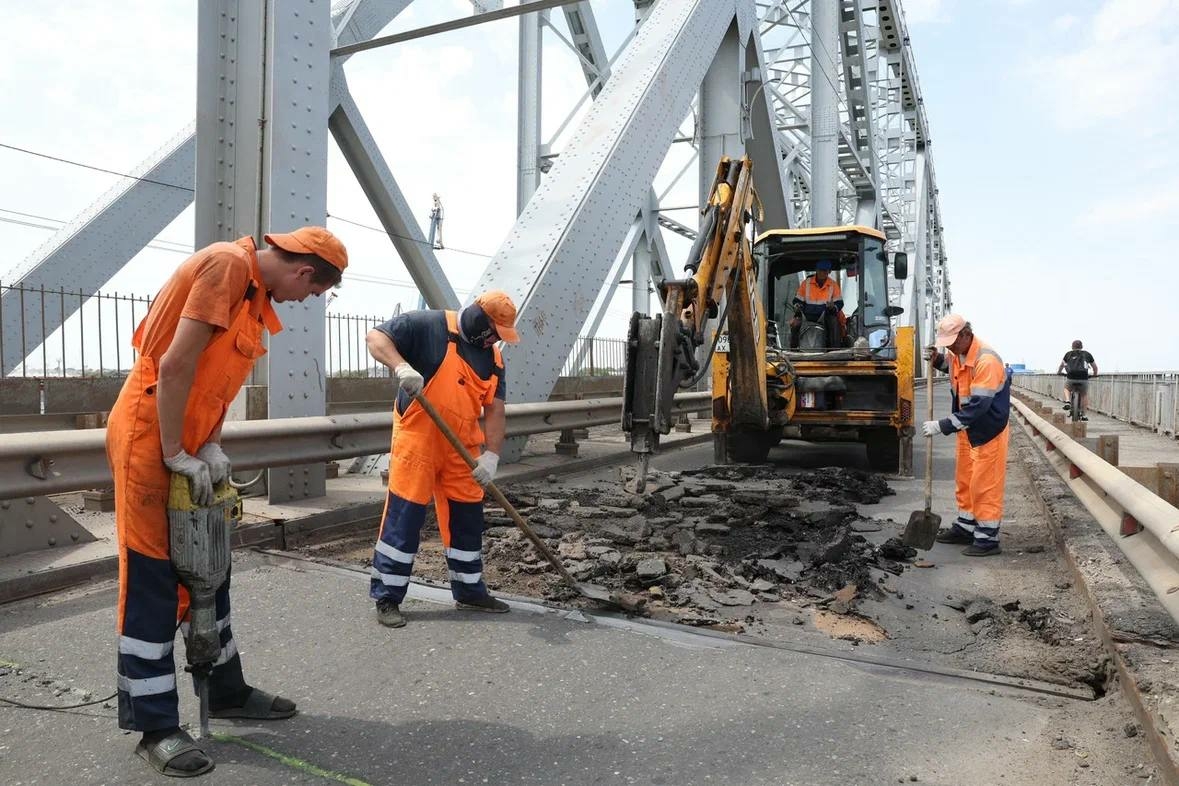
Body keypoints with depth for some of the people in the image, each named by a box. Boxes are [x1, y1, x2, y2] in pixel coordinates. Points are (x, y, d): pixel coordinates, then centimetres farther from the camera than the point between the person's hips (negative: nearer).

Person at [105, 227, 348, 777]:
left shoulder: (255, 293, 11)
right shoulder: (227, 264, -19)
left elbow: (214, 377, 8)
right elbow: (176, 365, -23)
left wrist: (211, 447, -2)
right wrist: (175, 455, -18)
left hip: (187, 445, 9)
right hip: (148, 438, -9)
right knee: (151, 581, -2)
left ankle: (226, 691, 28)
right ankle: (156, 728, 9)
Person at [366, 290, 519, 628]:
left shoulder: (493, 358, 7)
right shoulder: (428, 326, -9)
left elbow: (495, 411, 3)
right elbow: (376, 337, -11)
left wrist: (491, 455, -10)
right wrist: (402, 367, -30)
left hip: (462, 448, 6)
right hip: (417, 441, -6)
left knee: (467, 517, 12)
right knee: (403, 516, -3)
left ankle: (469, 590, 28)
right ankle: (387, 597, 10)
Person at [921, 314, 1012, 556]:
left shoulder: (987, 361, -28)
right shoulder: (956, 353, -1)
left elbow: (978, 406, -30)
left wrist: (943, 426, -30)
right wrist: (938, 360, 2)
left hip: (988, 430, -9)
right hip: (967, 428, 9)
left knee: (985, 485, -2)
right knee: (964, 481, 16)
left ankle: (988, 538, 7)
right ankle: (965, 527, 29)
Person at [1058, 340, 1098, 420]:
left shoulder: (1068, 354, 18)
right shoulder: (1087, 354, 19)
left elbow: (1062, 365, 32)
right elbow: (1095, 367, 30)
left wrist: (1059, 372, 51)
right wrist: (1094, 374, 49)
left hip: (1071, 377, 0)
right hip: (1083, 378, 0)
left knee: (1066, 389, 29)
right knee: (1084, 395, 21)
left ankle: (1067, 401, 1)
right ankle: (1084, 415, 18)